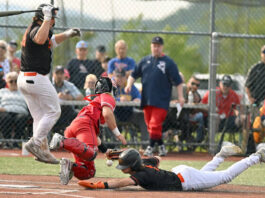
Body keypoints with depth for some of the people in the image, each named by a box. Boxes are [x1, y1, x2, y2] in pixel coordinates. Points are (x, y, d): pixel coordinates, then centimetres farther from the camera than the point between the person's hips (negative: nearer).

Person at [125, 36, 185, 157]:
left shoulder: (168, 62, 0)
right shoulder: (145, 61, 13)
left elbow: (178, 81, -2)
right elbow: (134, 74, 16)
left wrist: (180, 96, -9)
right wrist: (129, 85, -2)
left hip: (161, 100, -5)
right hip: (147, 100, 5)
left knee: (155, 124, -13)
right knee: (150, 124, 8)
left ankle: (151, 147, -8)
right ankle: (161, 146, 20)